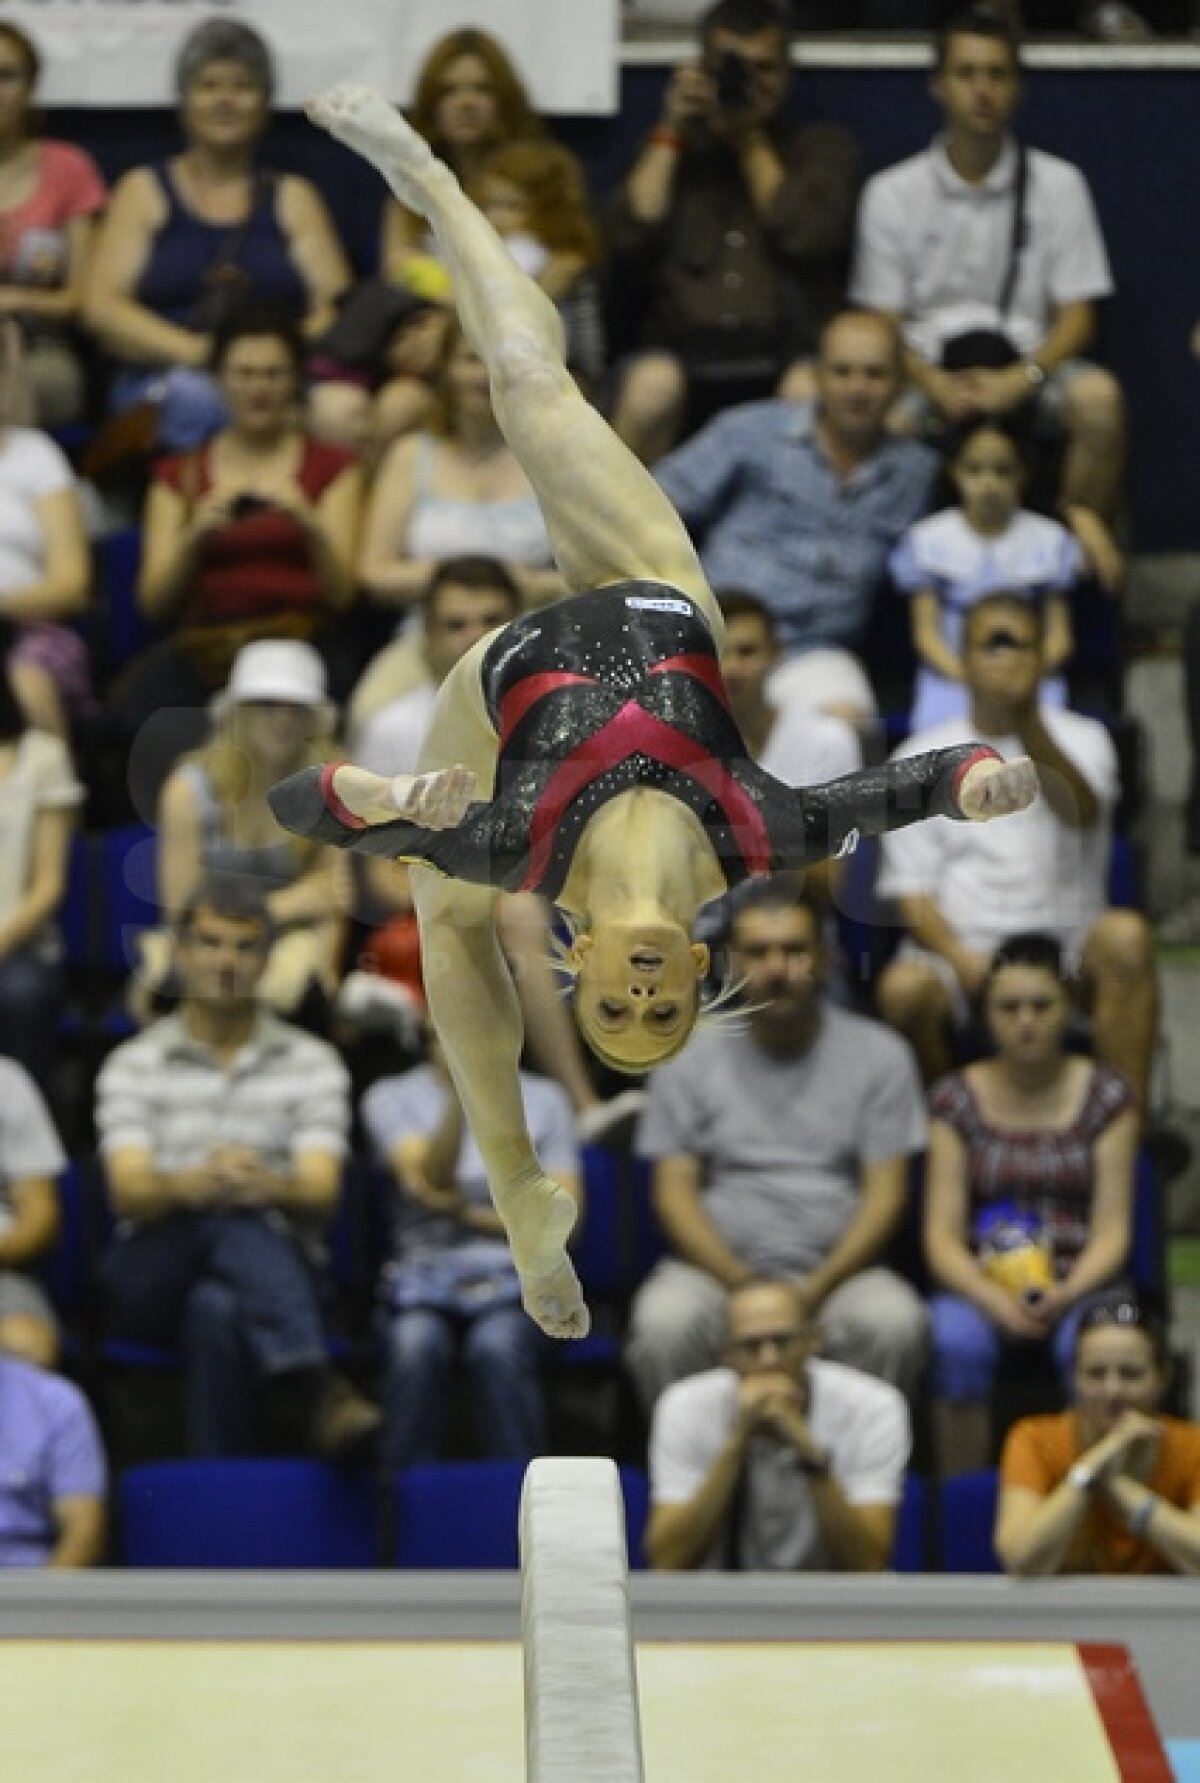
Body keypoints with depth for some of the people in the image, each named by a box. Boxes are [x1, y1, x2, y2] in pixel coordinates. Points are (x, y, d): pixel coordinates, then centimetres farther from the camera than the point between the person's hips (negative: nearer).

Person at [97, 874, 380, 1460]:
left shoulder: (312, 1064, 13)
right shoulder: (131, 1066, 12)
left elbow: (320, 1196, -3)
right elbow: (130, 1192, -6)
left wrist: (270, 1186, -30)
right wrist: (189, 1184, -33)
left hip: (280, 1268, 1)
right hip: (150, 1281, 0)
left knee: (217, 1308, -39)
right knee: (231, 1217, -38)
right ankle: (309, 1386, -57)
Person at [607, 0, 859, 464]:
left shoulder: (824, 147, 18)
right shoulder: (676, 148, 21)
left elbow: (808, 236, -2)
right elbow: (629, 239, 4)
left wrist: (751, 140, 5)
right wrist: (670, 135, 6)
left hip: (789, 349, -1)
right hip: (682, 344, 1)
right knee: (649, 390, -35)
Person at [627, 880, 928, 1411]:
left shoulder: (878, 1055, 6)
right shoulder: (687, 1060, 7)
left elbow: (886, 1194, 2)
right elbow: (674, 1192, 2)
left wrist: (817, 1289, -13)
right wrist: (742, 1285, -14)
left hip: (837, 1270, 0)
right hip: (717, 1267, 0)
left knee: (896, 1323, -33)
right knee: (662, 1326, -33)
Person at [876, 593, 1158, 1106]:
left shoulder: (1081, 739, 9)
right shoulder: (919, 759, 11)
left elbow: (1082, 812, -16)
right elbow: (911, 890, 5)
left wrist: (1027, 723, -33)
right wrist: (961, 960, -16)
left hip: (1067, 936, 0)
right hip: (959, 944, 0)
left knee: (1126, 936, -32)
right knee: (903, 988, -33)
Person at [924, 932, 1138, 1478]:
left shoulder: (1106, 1096, 7)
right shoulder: (957, 1100, 7)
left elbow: (1112, 1230, 2)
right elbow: (942, 1234, 1)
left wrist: (1065, 1295, -19)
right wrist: (996, 1302, -19)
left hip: (1078, 1285, 0)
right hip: (982, 1285, 0)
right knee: (958, 1342, -34)